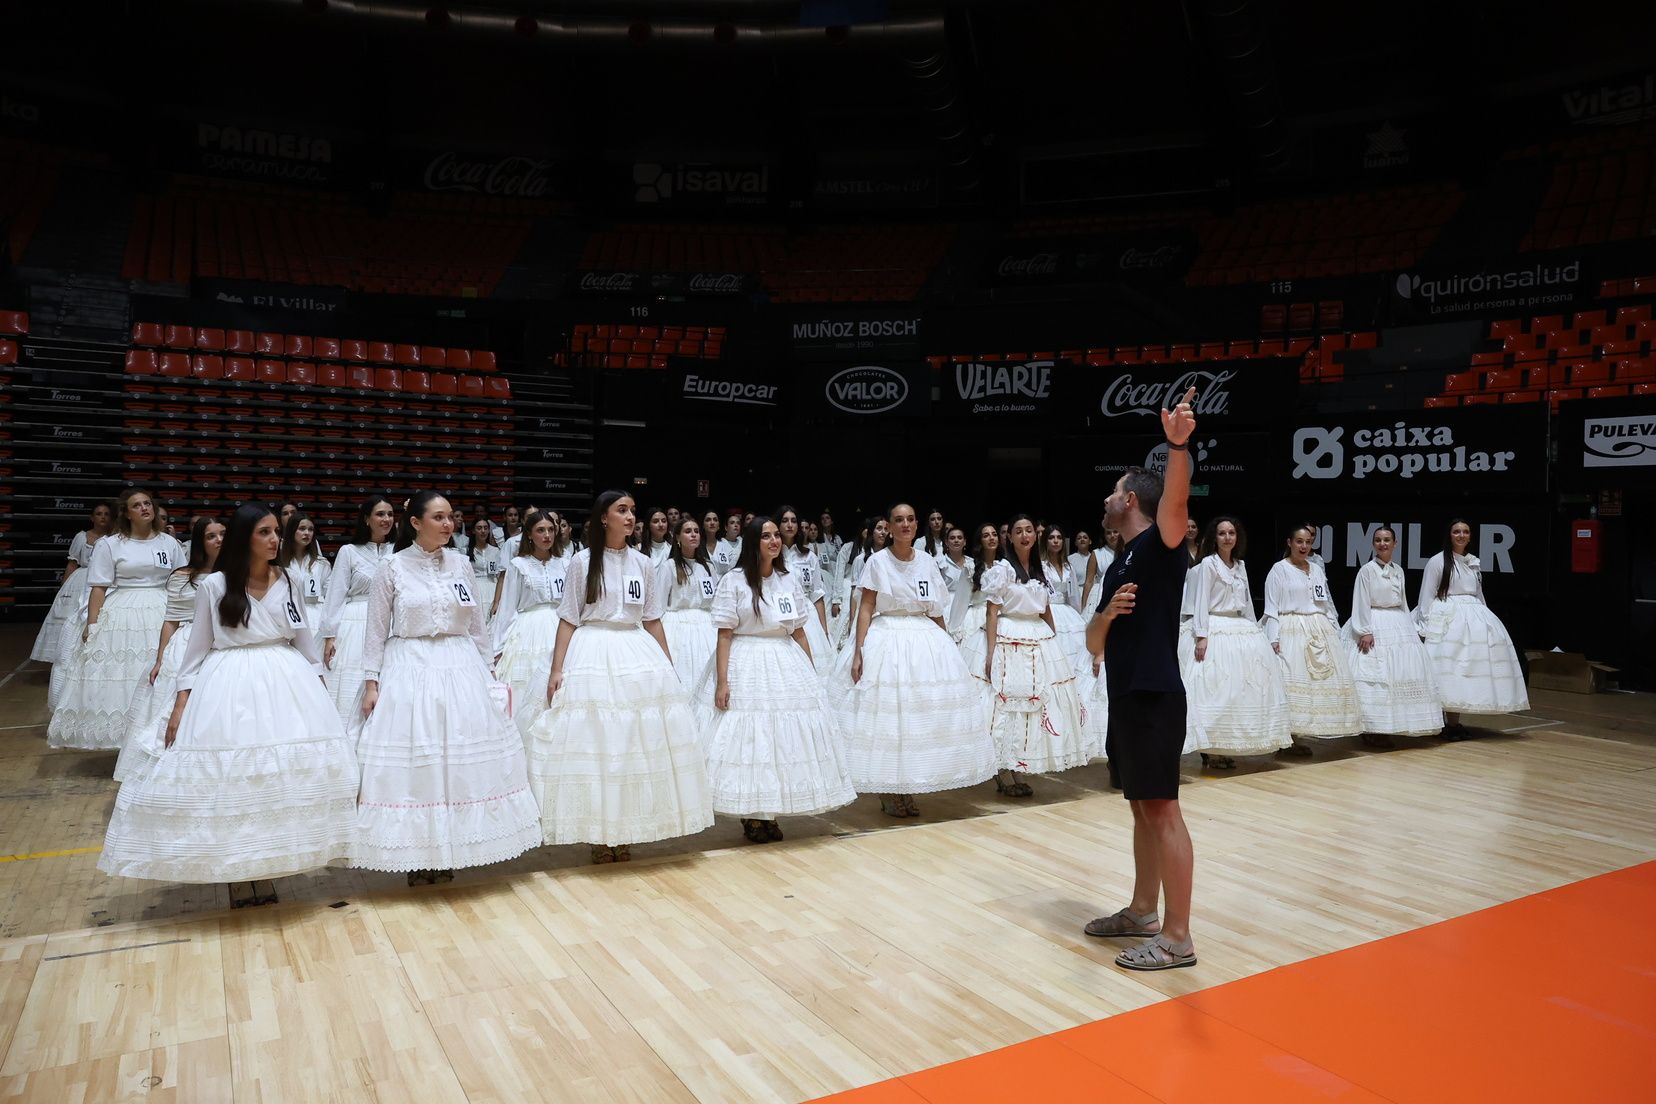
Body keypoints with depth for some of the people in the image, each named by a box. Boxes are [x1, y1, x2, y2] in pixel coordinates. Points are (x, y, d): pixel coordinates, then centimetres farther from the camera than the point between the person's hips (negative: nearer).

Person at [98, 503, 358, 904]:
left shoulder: (287, 581, 5)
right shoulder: (213, 585, -2)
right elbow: (198, 646, 3)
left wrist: (319, 682, 10)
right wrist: (181, 703, -2)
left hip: (286, 680, 3)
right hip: (230, 684, -2)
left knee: (284, 773, 1)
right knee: (228, 779, -1)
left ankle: (266, 870, 15)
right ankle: (236, 874, 12)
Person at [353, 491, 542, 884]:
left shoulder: (461, 563, 6)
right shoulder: (393, 568, -2)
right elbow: (376, 631, 1)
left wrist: (487, 673, 9)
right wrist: (371, 683, -4)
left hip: (461, 670, 3)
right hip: (410, 672, -3)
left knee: (461, 762, 4)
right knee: (411, 764, 0)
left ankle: (447, 854, 18)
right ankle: (416, 856, 14)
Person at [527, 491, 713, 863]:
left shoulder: (641, 563, 9)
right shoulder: (583, 562, 1)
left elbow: (653, 621, 12)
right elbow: (568, 620, 0)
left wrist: (669, 669, 10)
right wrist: (557, 670, -7)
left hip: (639, 655, 3)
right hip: (593, 656, -3)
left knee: (639, 743, 2)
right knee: (593, 742, -2)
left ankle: (625, 833, 15)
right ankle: (598, 835, 11)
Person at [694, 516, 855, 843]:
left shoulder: (789, 579, 9)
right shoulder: (734, 580, -4)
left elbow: (799, 633, 13)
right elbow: (724, 635, -7)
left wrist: (811, 675, 9)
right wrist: (721, 682, -14)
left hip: (787, 667, 5)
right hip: (745, 667, -4)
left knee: (785, 741, 5)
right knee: (747, 740, -2)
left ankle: (770, 815, 18)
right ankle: (750, 816, 12)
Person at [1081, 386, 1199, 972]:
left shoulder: (1160, 543, -5)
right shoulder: (1118, 567, 18)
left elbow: (1176, 499, -29)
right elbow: (1094, 643, 16)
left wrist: (1178, 445, -46)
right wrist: (1108, 613, -5)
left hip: (1155, 697, -9)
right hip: (1125, 698, 9)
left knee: (1163, 810, -6)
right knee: (1141, 809, 16)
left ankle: (1177, 937, 1)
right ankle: (1142, 913, 26)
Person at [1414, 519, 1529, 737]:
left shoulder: (1474, 563, 15)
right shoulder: (1438, 561, -2)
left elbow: (1479, 595, 22)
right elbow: (1426, 596, -4)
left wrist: (1486, 619, 18)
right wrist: (1425, 627, -9)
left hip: (1473, 618, 6)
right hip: (1447, 619, -6)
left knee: (1464, 668, 2)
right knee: (1447, 671, -9)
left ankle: (1454, 722, 7)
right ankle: (1450, 724, -5)